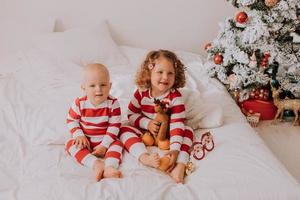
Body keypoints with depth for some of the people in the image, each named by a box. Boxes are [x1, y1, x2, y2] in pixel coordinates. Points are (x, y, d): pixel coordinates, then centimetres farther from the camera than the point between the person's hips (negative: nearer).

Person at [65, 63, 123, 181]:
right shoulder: (79, 103, -11)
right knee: (71, 144, -24)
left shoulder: (113, 104, -14)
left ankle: (110, 167, -47)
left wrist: (104, 145, -19)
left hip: (105, 141, -1)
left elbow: (114, 126, -13)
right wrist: (79, 135, -16)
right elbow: (71, 120, 0)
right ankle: (96, 164, -40)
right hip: (85, 140, 1)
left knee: (117, 144, -26)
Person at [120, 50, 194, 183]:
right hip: (145, 132, 1)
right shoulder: (141, 93, -12)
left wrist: (174, 149, -35)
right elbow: (131, 115, -1)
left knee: (188, 131, -24)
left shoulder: (175, 97, -18)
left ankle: (180, 166, -40)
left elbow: (177, 124, -23)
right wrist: (147, 123, -21)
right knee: (124, 130, -21)